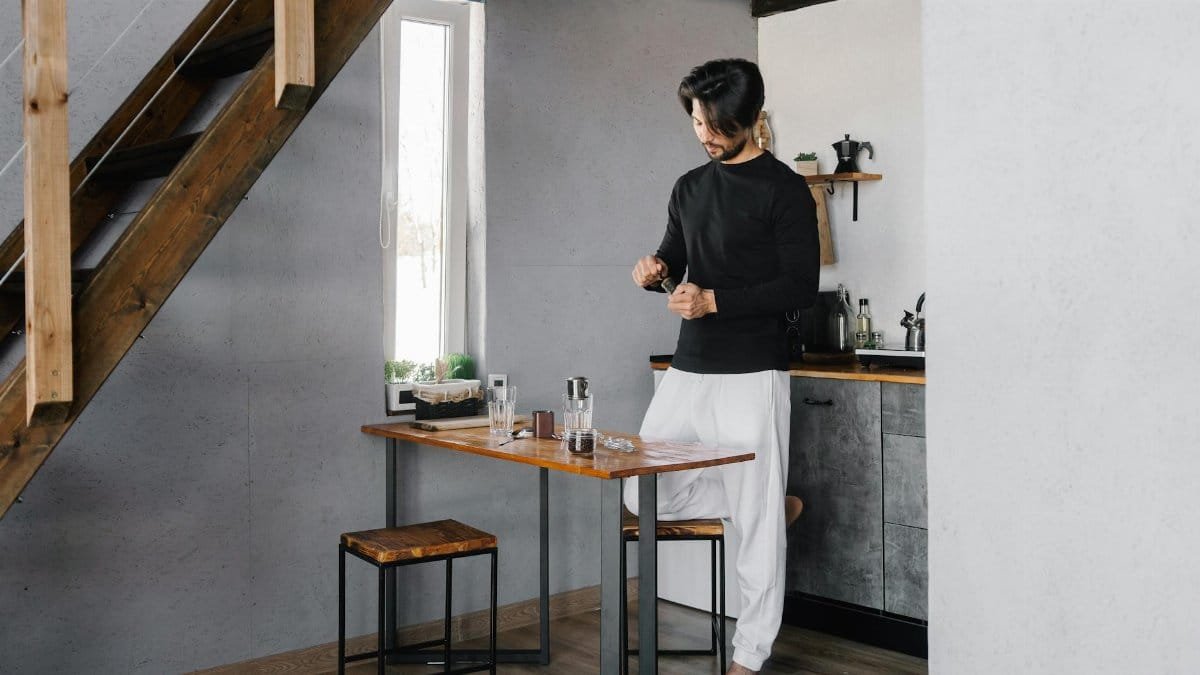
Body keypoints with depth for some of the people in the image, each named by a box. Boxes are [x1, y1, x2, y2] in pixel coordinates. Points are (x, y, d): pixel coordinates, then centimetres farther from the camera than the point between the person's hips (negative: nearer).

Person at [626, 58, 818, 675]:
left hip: (751, 376, -7)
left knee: (756, 522, -1)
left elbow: (802, 286, -12)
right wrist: (653, 272, -3)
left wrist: (715, 300, -21)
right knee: (644, 496, 9)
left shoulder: (783, 189, -6)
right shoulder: (689, 188, 14)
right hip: (686, 371, 7)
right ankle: (774, 506, 24)